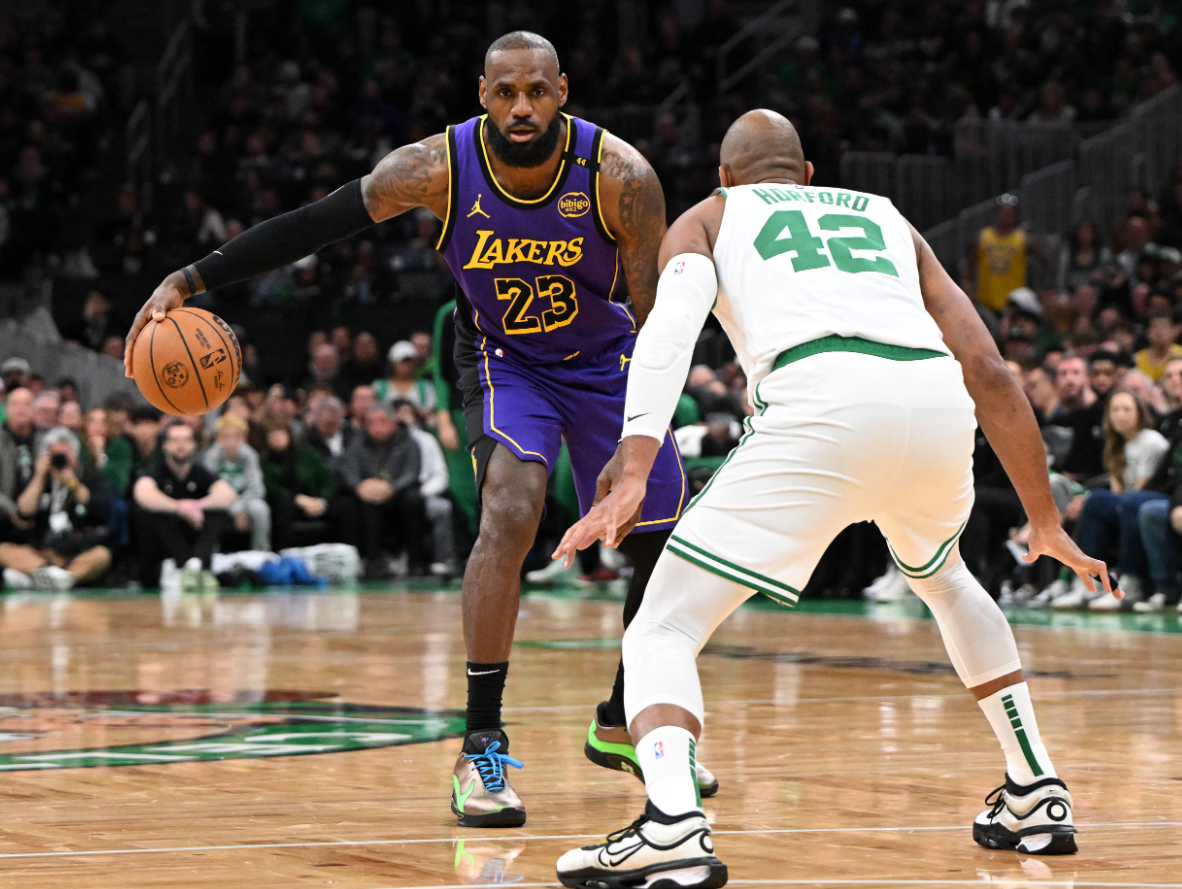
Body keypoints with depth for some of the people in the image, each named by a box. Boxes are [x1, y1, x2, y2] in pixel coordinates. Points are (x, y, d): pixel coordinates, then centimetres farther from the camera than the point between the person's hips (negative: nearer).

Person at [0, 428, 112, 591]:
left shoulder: (91, 476, 6)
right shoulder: (39, 478, 12)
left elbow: (104, 509, -9)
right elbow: (25, 513, -1)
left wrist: (73, 484, -14)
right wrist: (39, 477, -6)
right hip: (41, 555, 2)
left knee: (102, 555, -35)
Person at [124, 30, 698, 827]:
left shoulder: (620, 176, -27)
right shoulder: (440, 168, -26)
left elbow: (656, 318, -21)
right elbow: (312, 225, -17)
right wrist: (192, 279, -21)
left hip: (605, 360, 2)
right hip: (505, 359, -2)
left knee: (670, 547, 6)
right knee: (510, 513, -28)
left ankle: (623, 728, 31)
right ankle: (482, 748, -24)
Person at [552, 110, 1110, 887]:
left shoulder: (709, 218, 27)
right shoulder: (885, 218, 36)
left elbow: (670, 328, 3)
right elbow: (989, 372, 26)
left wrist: (632, 475, -8)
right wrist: (1046, 522, 31)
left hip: (822, 403, -4)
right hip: (937, 402, 4)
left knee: (664, 631, 3)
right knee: (944, 580, 38)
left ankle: (672, 825, -25)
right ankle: (1037, 793, 37)